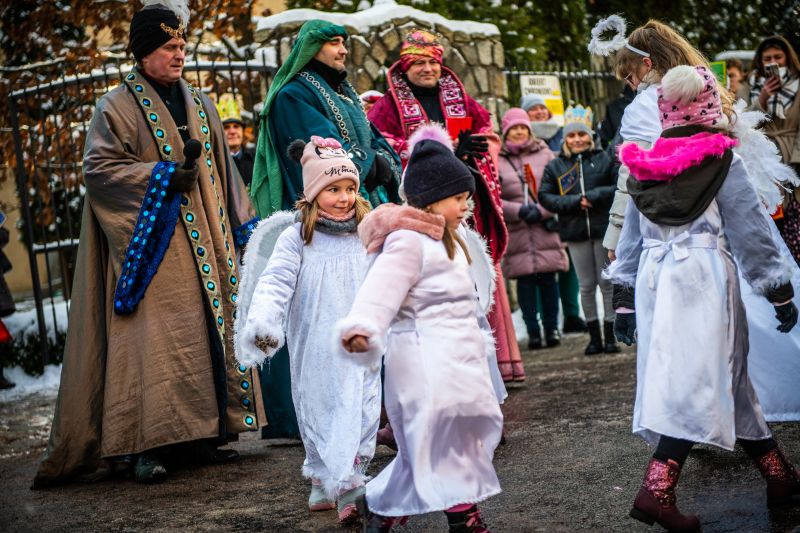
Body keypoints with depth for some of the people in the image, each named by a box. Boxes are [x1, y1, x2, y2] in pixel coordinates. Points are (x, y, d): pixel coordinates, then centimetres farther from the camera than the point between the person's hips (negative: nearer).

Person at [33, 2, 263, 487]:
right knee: (155, 336, -11)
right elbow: (97, 167, -9)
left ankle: (201, 432, 11)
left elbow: (222, 170, 21)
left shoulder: (200, 104, 17)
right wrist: (163, 176, -16)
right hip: (150, 240, -6)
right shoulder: (118, 106, -1)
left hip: (205, 239, 6)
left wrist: (243, 226, 16)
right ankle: (147, 445, -9)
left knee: (212, 328, 3)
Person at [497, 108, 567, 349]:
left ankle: (552, 328, 11)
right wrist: (520, 211, -12)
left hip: (546, 228, 1)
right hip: (515, 232, -1)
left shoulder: (543, 153, 7)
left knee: (548, 279, 3)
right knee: (525, 281, 1)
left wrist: (541, 211, -9)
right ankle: (533, 331, 6)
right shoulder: (497, 160, 2)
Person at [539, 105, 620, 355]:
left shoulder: (604, 159, 1)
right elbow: (545, 196, 2)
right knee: (586, 285, 8)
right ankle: (594, 336, 17)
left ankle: (610, 334, 13)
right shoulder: (555, 166, 5)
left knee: (607, 283, 4)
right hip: (576, 232, 2)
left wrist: (595, 196, -14)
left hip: (604, 229, -2)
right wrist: (574, 202, -9)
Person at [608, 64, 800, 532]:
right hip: (704, 276, -6)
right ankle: (656, 492, -17)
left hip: (654, 278, 6)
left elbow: (631, 237, 14)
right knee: (699, 383, -5)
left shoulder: (645, 166, 11)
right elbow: (752, 229, -3)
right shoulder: (722, 160, -4)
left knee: (725, 378, 12)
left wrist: (624, 298, 19)